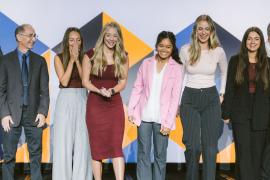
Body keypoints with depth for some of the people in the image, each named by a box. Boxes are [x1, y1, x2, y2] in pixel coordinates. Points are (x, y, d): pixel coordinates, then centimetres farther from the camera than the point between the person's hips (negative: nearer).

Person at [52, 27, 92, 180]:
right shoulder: (59, 58, 2)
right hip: (66, 100, -2)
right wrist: (71, 59, -10)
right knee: (64, 141, 0)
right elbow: (64, 81, -9)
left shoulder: (84, 58, 7)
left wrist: (77, 60, -11)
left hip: (82, 100, 2)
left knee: (82, 141, 2)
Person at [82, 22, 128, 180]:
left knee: (116, 146, -5)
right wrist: (99, 90, -19)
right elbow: (85, 81, -1)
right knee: (97, 146, 7)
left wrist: (112, 90, -15)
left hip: (115, 104, 1)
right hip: (95, 104, -1)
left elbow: (123, 81, 5)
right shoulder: (91, 55, -2)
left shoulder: (123, 57, 4)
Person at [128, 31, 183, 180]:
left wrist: (168, 122, -9)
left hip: (162, 118, -1)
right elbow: (137, 88, 5)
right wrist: (131, 110, -1)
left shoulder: (176, 68, -2)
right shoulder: (146, 63, 4)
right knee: (143, 154, 5)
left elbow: (175, 97, -4)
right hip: (144, 116, 2)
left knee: (160, 155, 8)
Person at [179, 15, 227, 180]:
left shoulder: (218, 51, -1)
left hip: (211, 99, 1)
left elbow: (225, 73, 17)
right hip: (190, 99, -1)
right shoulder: (185, 50, -3)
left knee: (210, 146, 2)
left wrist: (222, 93, 10)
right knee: (193, 146, -2)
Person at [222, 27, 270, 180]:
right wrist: (226, 113, -3)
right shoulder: (235, 61, 3)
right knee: (244, 154, -4)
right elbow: (229, 89, 1)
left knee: (257, 155, 8)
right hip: (240, 114, -1)